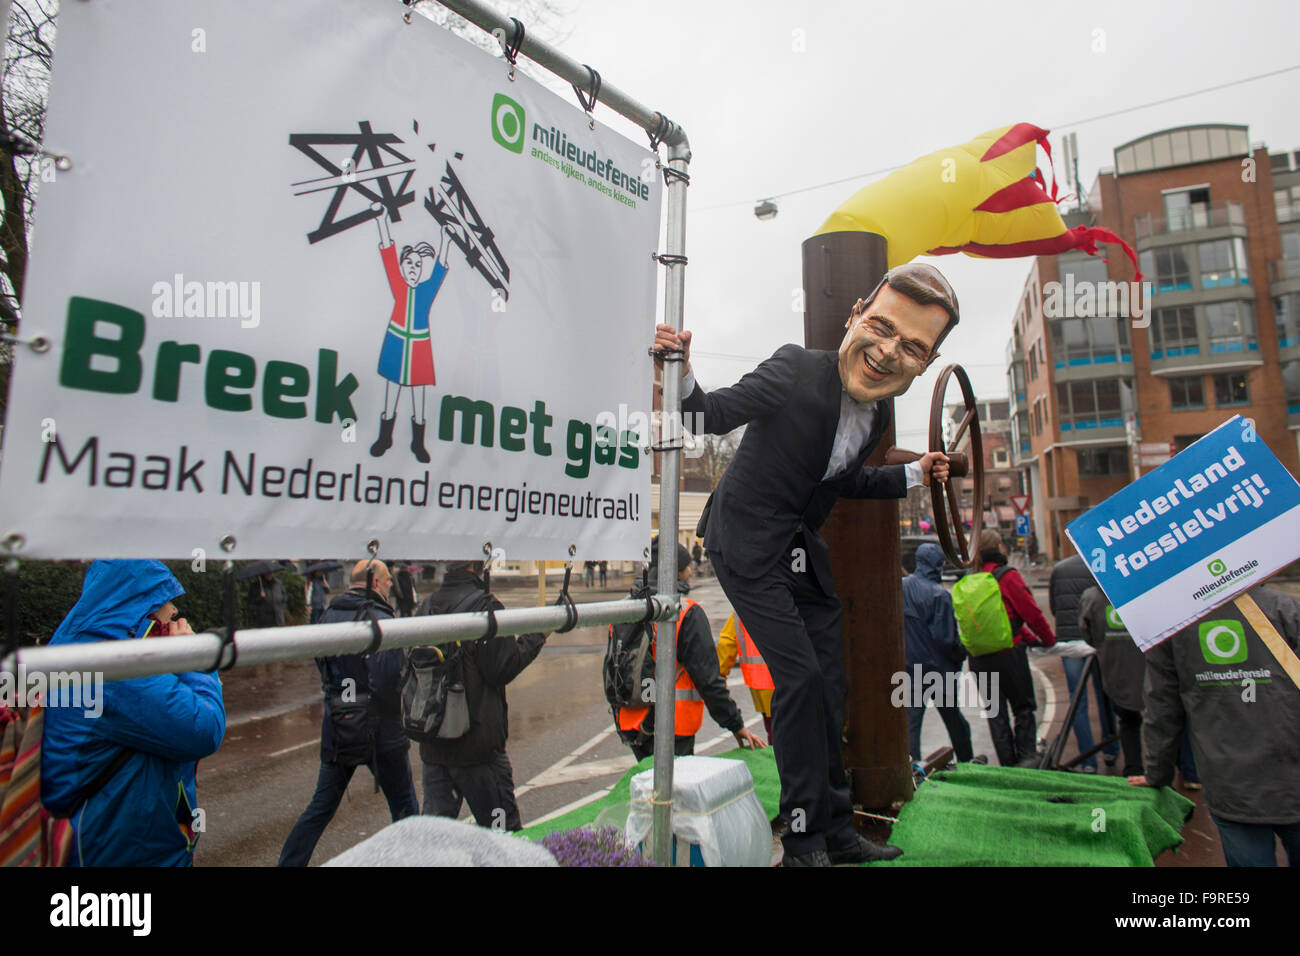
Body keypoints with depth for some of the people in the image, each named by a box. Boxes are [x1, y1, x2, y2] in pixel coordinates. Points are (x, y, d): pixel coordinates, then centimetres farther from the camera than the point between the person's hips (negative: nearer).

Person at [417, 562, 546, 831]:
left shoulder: (426, 606, 3)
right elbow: (502, 669, -16)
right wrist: (536, 637, -4)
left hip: (432, 744, 6)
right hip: (478, 741, -6)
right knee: (504, 830, 9)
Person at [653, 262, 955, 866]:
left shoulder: (880, 414, 2)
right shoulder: (796, 370, -20)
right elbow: (715, 416, -12)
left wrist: (914, 477, 13)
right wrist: (682, 376, -31)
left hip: (802, 550, 8)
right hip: (748, 543, -7)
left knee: (827, 686, 11)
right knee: (800, 675, -12)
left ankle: (836, 831, 28)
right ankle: (805, 837, 7)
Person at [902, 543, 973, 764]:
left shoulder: (901, 587, -4)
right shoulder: (939, 594, -19)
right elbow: (946, 637, -18)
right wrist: (961, 653, -1)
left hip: (908, 665, 3)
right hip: (938, 666, -3)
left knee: (911, 719, 7)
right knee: (953, 717, 16)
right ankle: (967, 761, 32)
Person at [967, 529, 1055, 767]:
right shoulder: (1008, 577, -9)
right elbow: (1032, 613, -6)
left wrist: (1030, 638, 24)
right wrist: (1049, 640, 12)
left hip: (979, 657, 5)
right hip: (1008, 654, -5)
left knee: (995, 711, 10)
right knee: (1023, 706, 11)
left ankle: (1008, 762, 15)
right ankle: (1027, 754, 9)